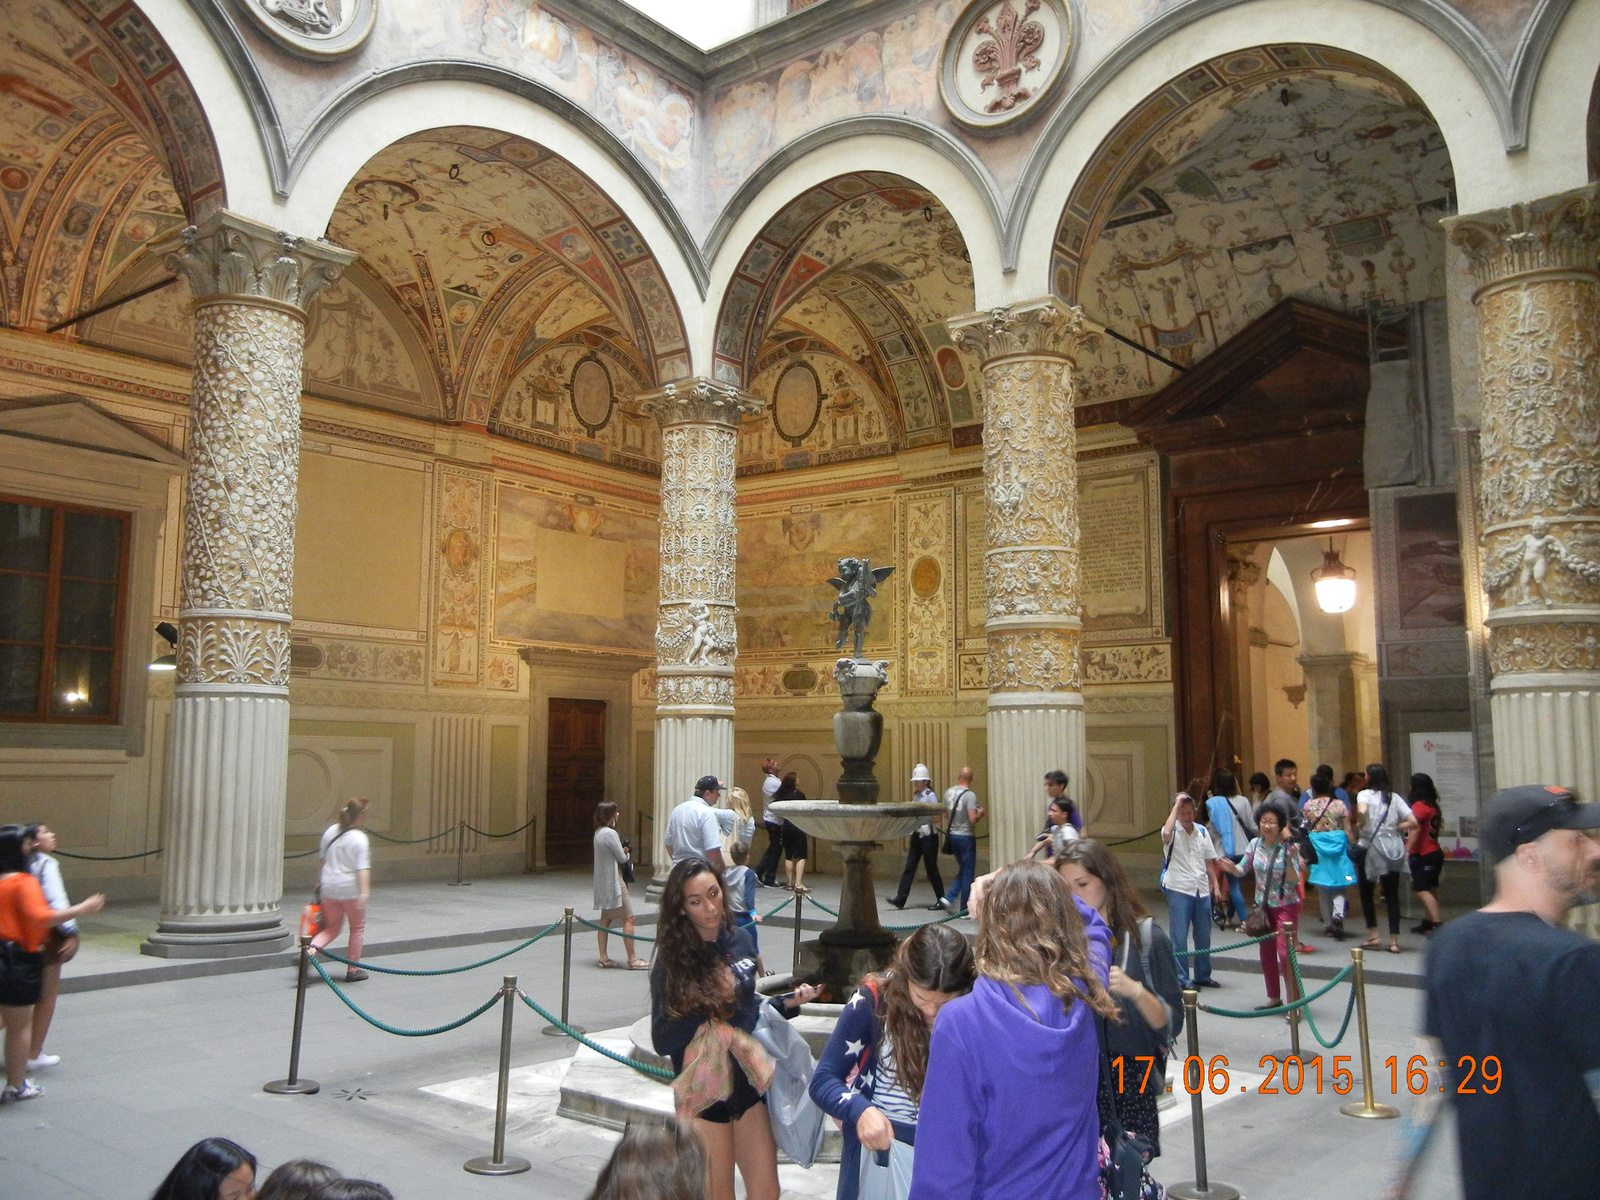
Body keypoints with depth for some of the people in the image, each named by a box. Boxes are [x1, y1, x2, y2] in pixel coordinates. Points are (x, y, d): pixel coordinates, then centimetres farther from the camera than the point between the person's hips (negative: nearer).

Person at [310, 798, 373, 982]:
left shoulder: (330, 831, 6)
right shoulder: (359, 838, -14)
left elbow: (323, 859, 17)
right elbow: (363, 868, -22)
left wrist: (322, 883, 30)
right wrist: (364, 892, -26)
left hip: (329, 889, 6)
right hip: (350, 889, -6)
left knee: (332, 927, 18)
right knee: (357, 927, 13)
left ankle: (313, 946, -12)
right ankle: (352, 970, 18)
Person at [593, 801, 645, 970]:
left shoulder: (598, 832, 10)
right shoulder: (610, 833, -19)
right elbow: (622, 858, -15)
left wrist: (622, 850, 0)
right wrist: (626, 853, 6)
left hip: (603, 882, 10)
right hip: (613, 881, -10)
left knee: (605, 919, 12)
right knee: (628, 919, -5)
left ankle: (603, 958, 15)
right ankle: (632, 959, -2)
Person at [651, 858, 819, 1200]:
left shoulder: (740, 941, 1)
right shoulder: (673, 961, -12)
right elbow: (662, 1041, -15)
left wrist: (788, 1002, 0)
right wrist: (706, 1008, -25)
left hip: (748, 1080, 4)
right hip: (704, 1090, -4)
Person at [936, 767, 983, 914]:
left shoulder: (949, 792, 4)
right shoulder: (970, 795, -16)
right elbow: (972, 819, -22)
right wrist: (980, 814, -3)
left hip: (952, 835, 7)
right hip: (966, 836, -6)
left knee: (962, 870, 20)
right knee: (968, 873, 3)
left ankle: (948, 898, 10)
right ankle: (964, 908, 6)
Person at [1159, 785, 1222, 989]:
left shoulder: (1202, 831, 9)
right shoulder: (1173, 831, -6)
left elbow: (1209, 861, 16)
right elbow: (1166, 833, -32)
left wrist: (1214, 884, 10)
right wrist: (1177, 804, -25)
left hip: (1202, 890, 5)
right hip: (1178, 890, -5)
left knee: (1203, 936, 13)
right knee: (1179, 936, -2)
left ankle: (1203, 975, 25)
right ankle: (1181, 977, 7)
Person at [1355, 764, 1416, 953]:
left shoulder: (1365, 794, -5)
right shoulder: (1394, 797, 6)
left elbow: (1361, 811, -28)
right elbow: (1413, 822, -1)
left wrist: (1360, 824, -9)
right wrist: (1395, 827, 10)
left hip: (1371, 847, -4)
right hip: (1393, 848, 4)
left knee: (1366, 892, 12)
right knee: (1392, 895, 7)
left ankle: (1373, 935, 12)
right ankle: (1394, 940, 5)